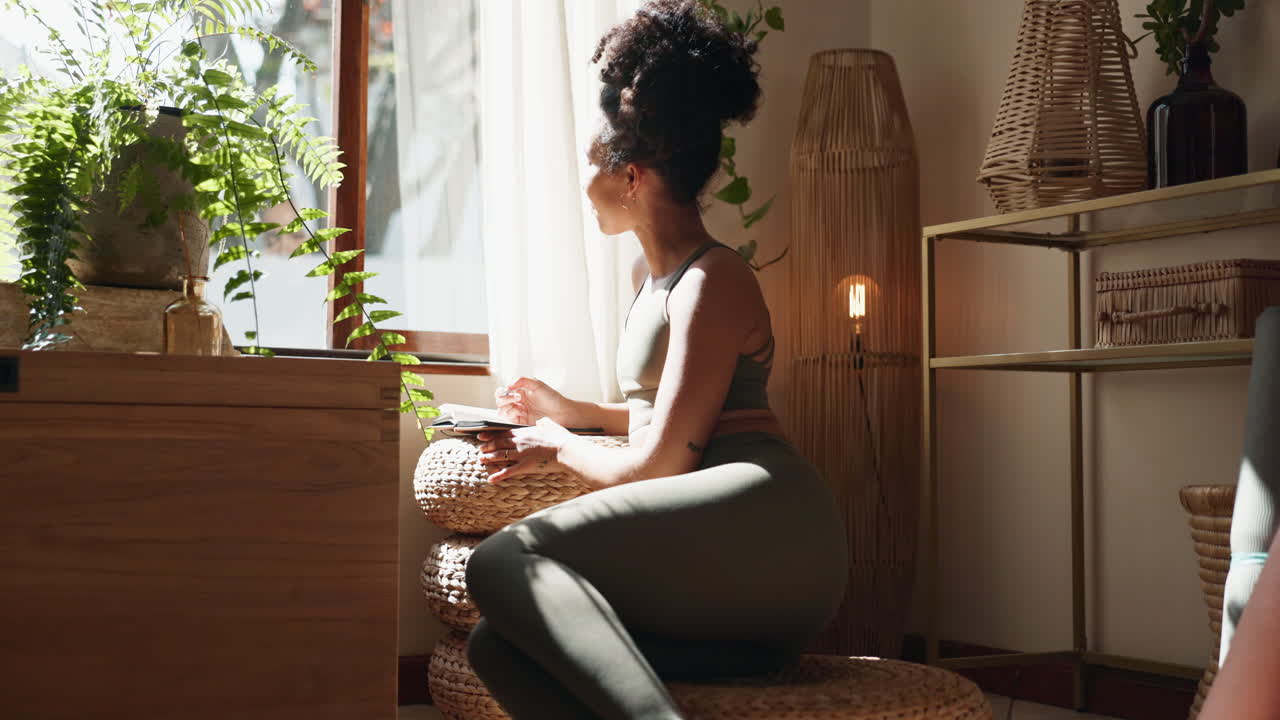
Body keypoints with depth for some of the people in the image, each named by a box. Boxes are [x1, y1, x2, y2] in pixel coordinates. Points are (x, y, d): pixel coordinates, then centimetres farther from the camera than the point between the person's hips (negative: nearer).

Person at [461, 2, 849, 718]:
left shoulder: (713, 281, -4)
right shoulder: (660, 277, 25)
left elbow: (659, 464, -8)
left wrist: (559, 449, 9)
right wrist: (572, 410, 37)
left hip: (759, 524, -9)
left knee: (501, 562, -25)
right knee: (497, 645, -13)